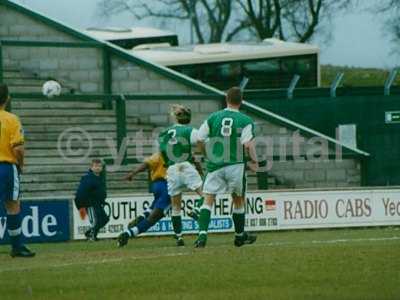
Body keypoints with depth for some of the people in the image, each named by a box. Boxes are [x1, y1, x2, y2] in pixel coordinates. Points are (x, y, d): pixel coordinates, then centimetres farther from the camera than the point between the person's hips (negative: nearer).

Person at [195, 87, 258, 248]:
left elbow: (199, 139, 4)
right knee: (238, 201, 15)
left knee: (208, 200, -1)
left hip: (215, 165, 1)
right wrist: (254, 161, 0)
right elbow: (248, 144, -14)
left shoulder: (213, 118, 4)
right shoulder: (245, 121, -4)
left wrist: (208, 155, 20)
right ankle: (240, 236, 27)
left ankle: (202, 233, -19)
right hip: (236, 165, -1)